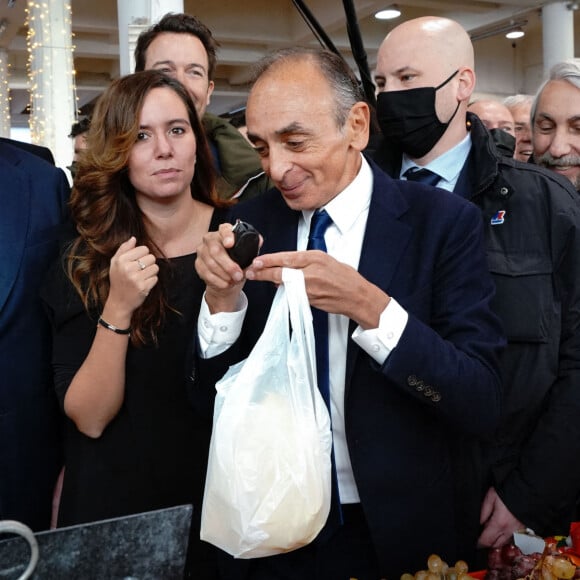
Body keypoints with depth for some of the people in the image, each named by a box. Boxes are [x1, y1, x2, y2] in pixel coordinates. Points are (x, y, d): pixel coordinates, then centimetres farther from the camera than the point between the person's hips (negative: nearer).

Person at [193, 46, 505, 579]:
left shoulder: (443, 222, -13)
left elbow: (481, 405, -18)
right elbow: (210, 399, -2)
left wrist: (370, 307, -30)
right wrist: (222, 297, -20)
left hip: (397, 534, -2)